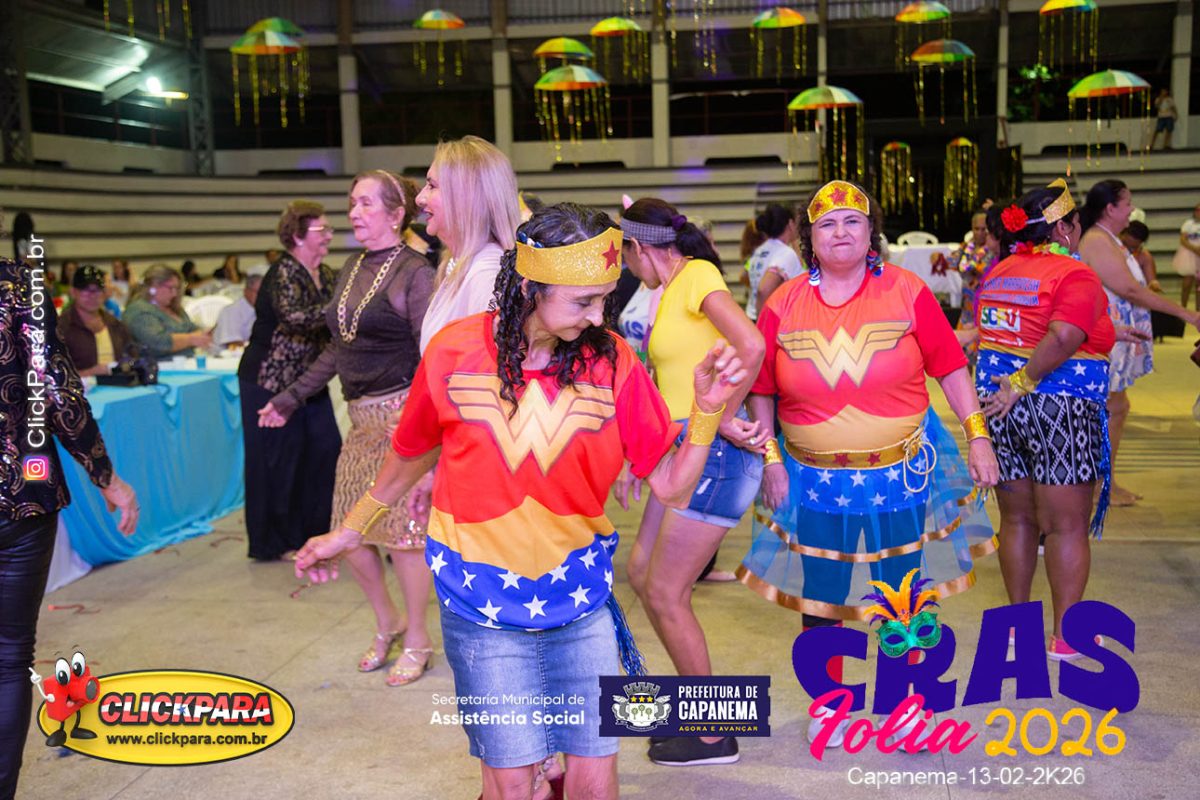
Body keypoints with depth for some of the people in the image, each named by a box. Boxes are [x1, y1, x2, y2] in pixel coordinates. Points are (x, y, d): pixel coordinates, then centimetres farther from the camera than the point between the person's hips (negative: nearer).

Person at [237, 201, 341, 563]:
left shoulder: (326, 274, 8)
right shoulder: (283, 273, -18)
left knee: (326, 449, 7)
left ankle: (315, 530, 22)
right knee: (278, 459, 0)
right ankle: (276, 542, 14)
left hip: (308, 380, 8)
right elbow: (295, 317, -36)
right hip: (272, 380, -8)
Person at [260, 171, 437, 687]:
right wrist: (291, 398, 16)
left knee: (402, 532, 0)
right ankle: (386, 623, 32)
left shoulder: (414, 273, -10)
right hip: (362, 417, 7)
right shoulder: (352, 269, 12)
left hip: (402, 416, -7)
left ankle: (417, 640, 19)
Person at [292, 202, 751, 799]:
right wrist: (350, 529, 19)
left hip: (580, 598, 1)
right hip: (483, 603, -1)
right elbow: (412, 454, 9)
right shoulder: (455, 352, -10)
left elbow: (670, 487, -6)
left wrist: (708, 409, -21)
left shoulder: (611, 359, -8)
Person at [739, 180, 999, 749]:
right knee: (820, 595, 11)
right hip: (815, 480, 1)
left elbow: (950, 368, -2)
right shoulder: (783, 306, -3)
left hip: (903, 472, -1)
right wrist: (770, 459, -2)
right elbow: (762, 391, 3)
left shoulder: (907, 292, -6)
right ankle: (826, 705, 32)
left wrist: (977, 436, -6)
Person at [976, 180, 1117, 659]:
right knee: (1066, 526, 5)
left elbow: (988, 334, 9)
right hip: (1059, 407, -6)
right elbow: (1061, 339, -25)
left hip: (997, 401, 7)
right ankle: (1066, 636, 13)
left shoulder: (999, 273, 10)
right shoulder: (1075, 276, -11)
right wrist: (1024, 383, -16)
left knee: (1017, 519, 16)